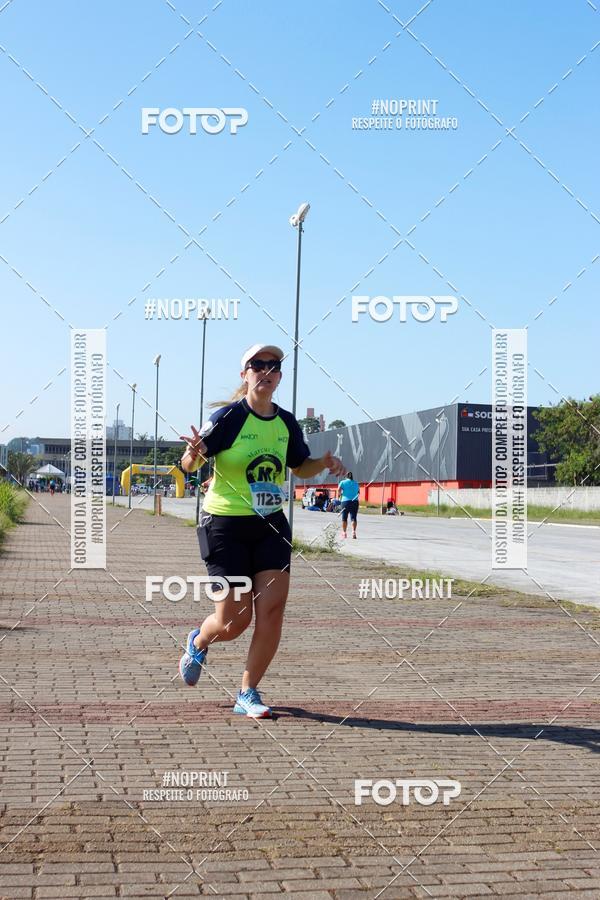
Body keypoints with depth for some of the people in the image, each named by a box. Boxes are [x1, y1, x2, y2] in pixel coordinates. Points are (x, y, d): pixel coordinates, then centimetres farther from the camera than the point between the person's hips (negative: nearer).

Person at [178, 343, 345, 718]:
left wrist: (325, 463, 0)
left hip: (271, 525, 5)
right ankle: (199, 643, 34)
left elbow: (301, 467, 20)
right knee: (234, 620, -3)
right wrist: (194, 454, -33)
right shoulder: (228, 417, -11)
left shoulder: (287, 423, 5)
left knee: (272, 609, -7)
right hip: (227, 525, -4)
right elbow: (189, 465, -10)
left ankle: (248, 694, 9)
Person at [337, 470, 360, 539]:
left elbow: (339, 490, -8)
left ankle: (344, 533, 12)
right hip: (355, 502, 2)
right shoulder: (356, 483, 14)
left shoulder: (342, 482, 4)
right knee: (353, 518, -2)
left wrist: (339, 495, 10)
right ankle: (354, 531, -18)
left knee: (344, 518, 7)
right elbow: (359, 492, 16)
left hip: (345, 501, -2)